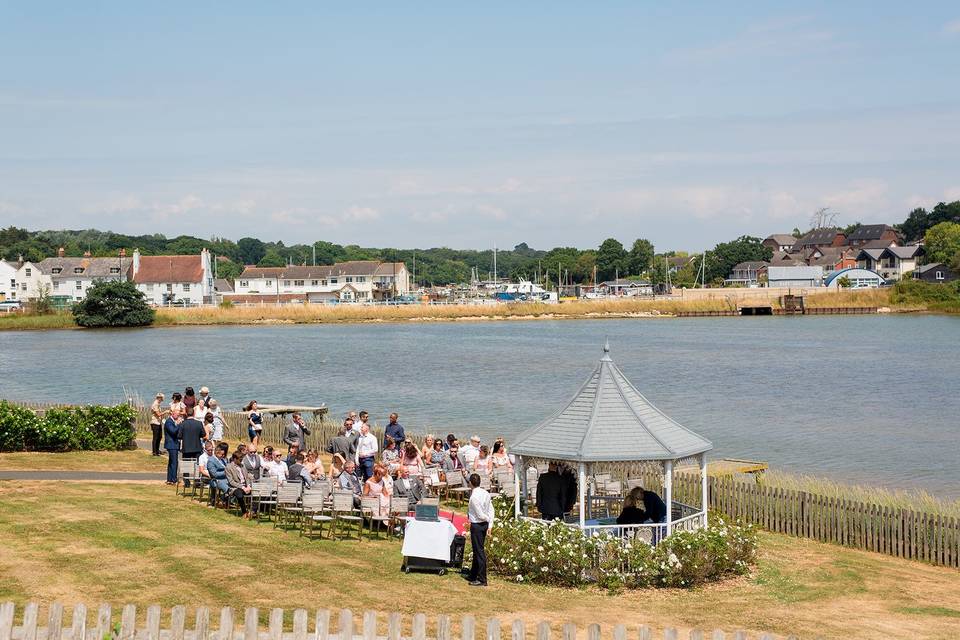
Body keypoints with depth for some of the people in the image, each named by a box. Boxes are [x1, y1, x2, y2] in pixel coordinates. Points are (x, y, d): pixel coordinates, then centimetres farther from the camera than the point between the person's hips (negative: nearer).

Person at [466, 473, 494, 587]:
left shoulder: (474, 497, -21)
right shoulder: (485, 493, 3)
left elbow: (480, 515, -20)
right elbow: (491, 510, 5)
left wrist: (488, 520, -1)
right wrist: (490, 524, 6)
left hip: (476, 525, -9)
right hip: (484, 524, 9)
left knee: (479, 551, -2)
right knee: (477, 550, 19)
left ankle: (482, 580, 2)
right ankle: (473, 576, 32)